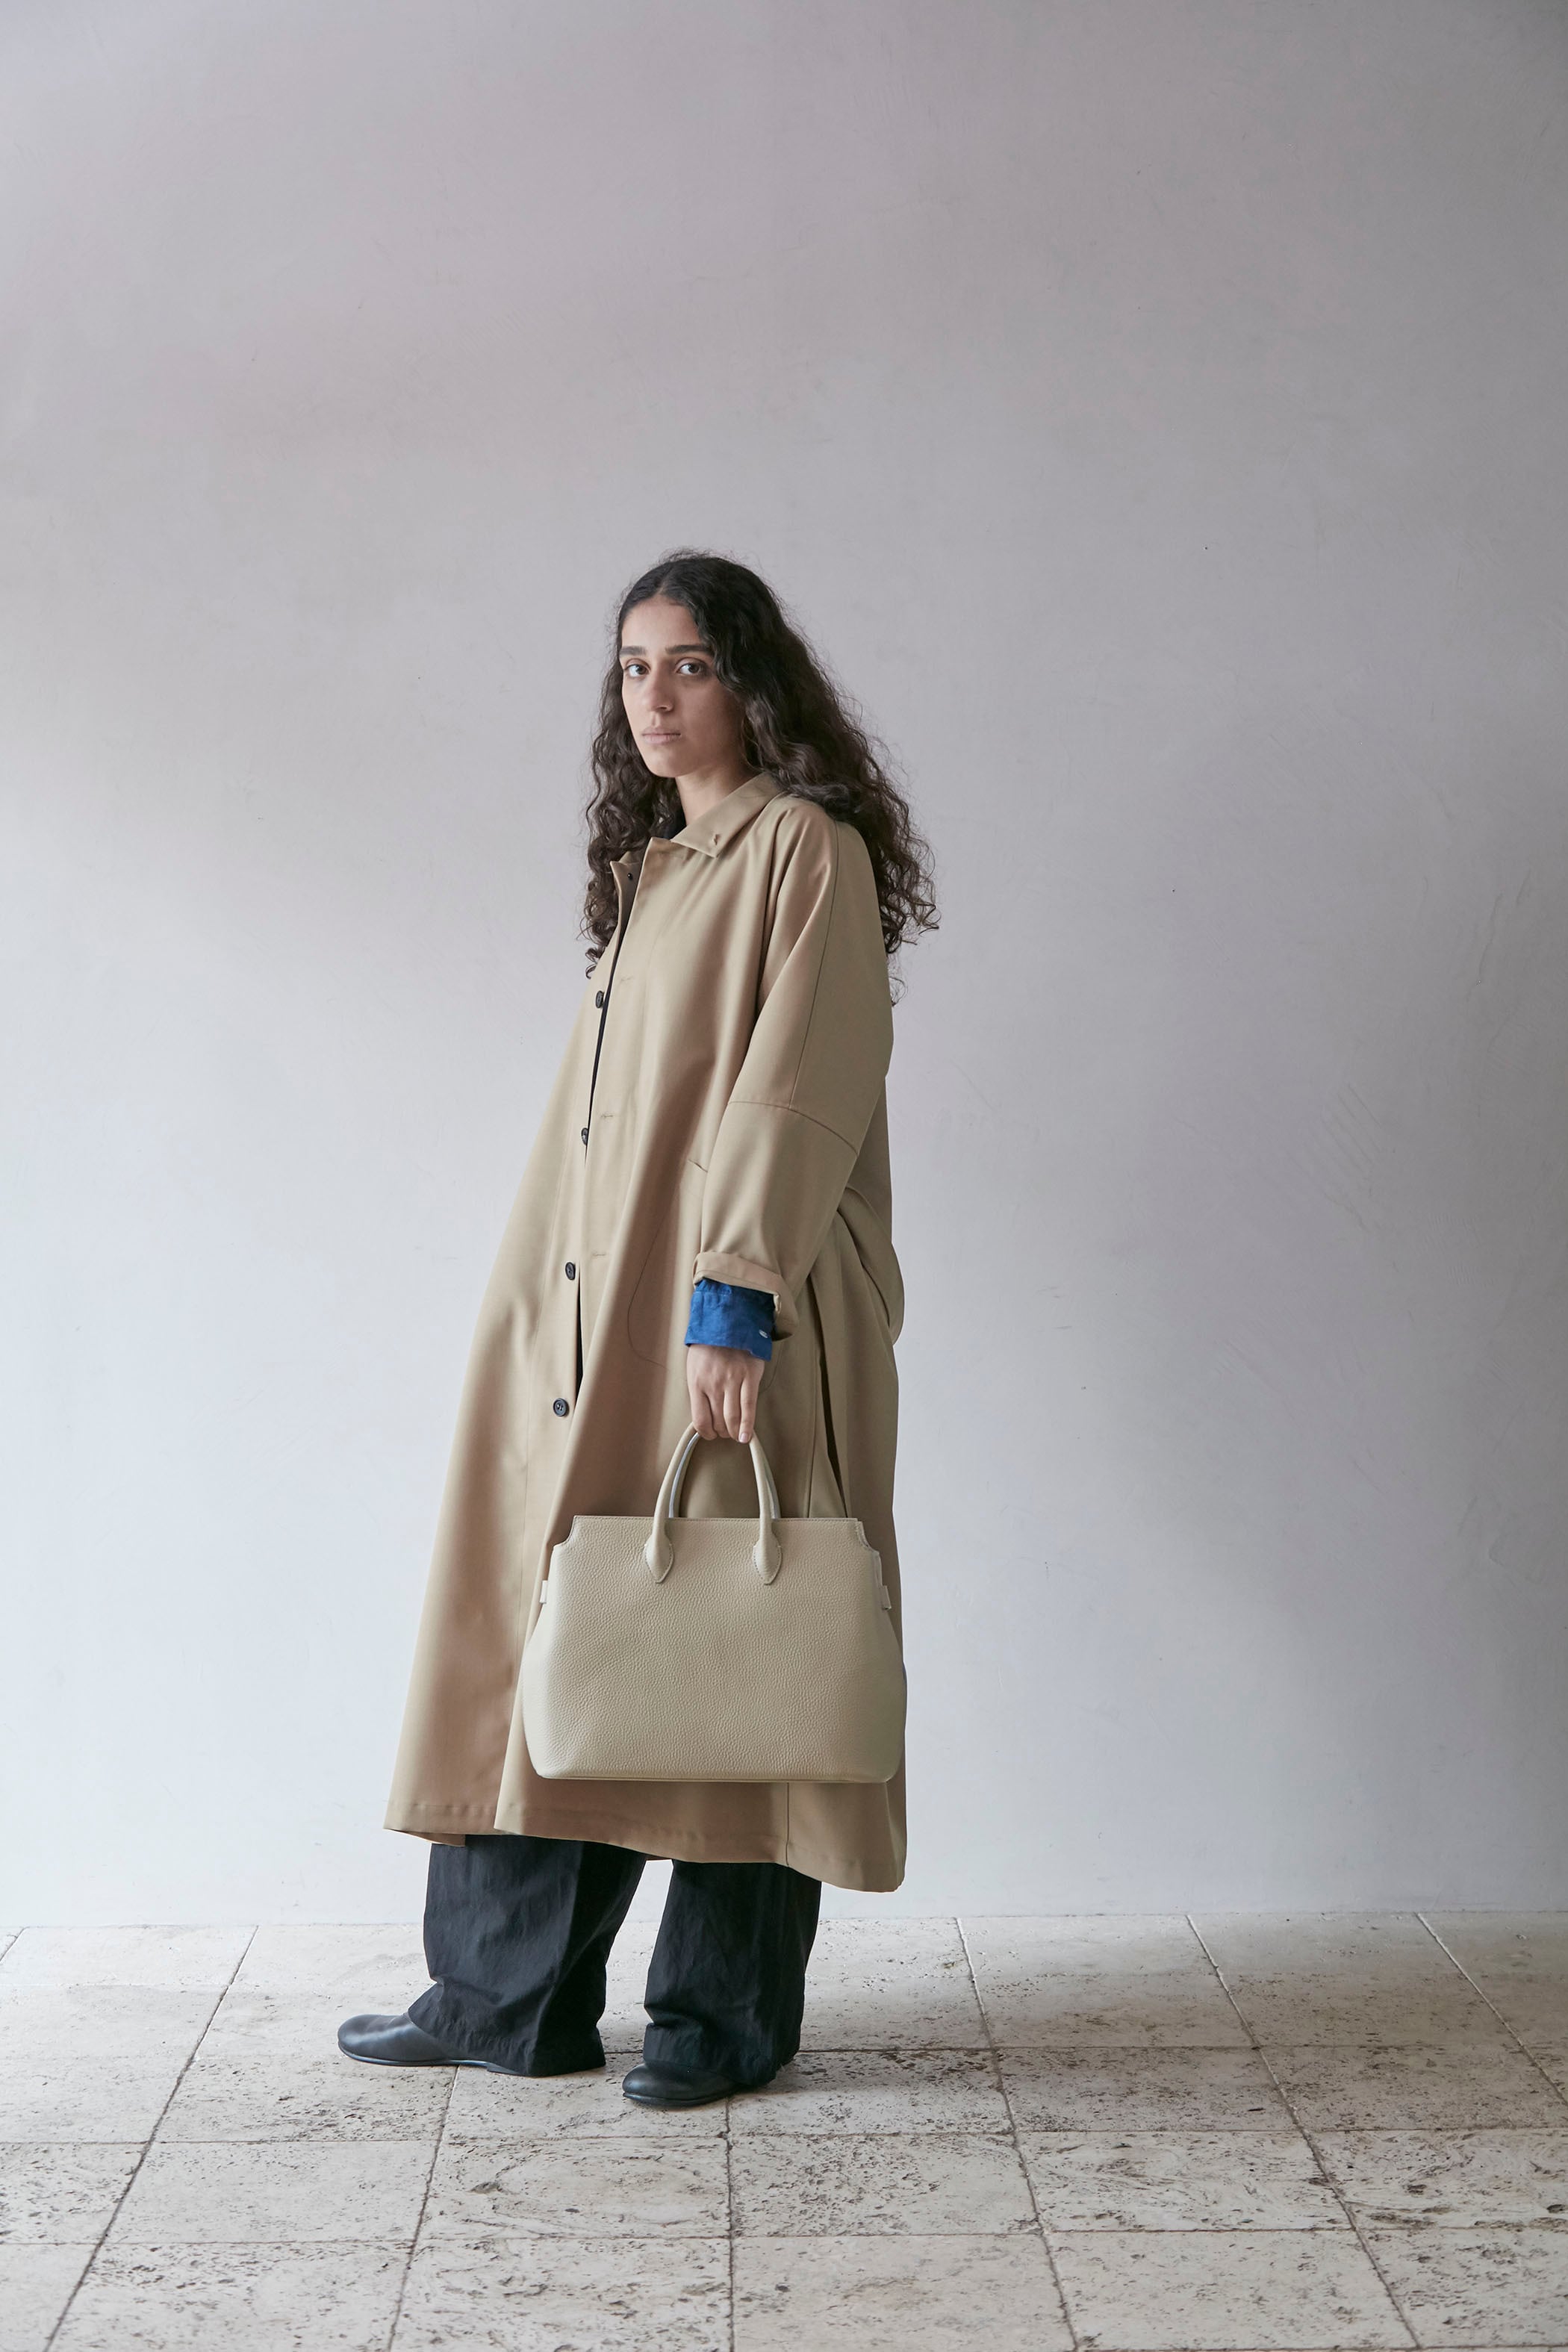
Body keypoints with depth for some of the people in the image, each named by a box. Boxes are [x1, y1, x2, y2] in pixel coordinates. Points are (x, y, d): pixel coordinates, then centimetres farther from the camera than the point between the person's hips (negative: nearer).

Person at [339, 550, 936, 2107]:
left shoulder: (806, 848, -5)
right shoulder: (653, 864, 20)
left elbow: (796, 1087, -14)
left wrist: (733, 1291, -21)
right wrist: (553, 1317, 18)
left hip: (738, 1322, -8)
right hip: (599, 1310, 8)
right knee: (547, 1622, 7)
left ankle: (729, 2011, 11)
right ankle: (508, 1999, 16)